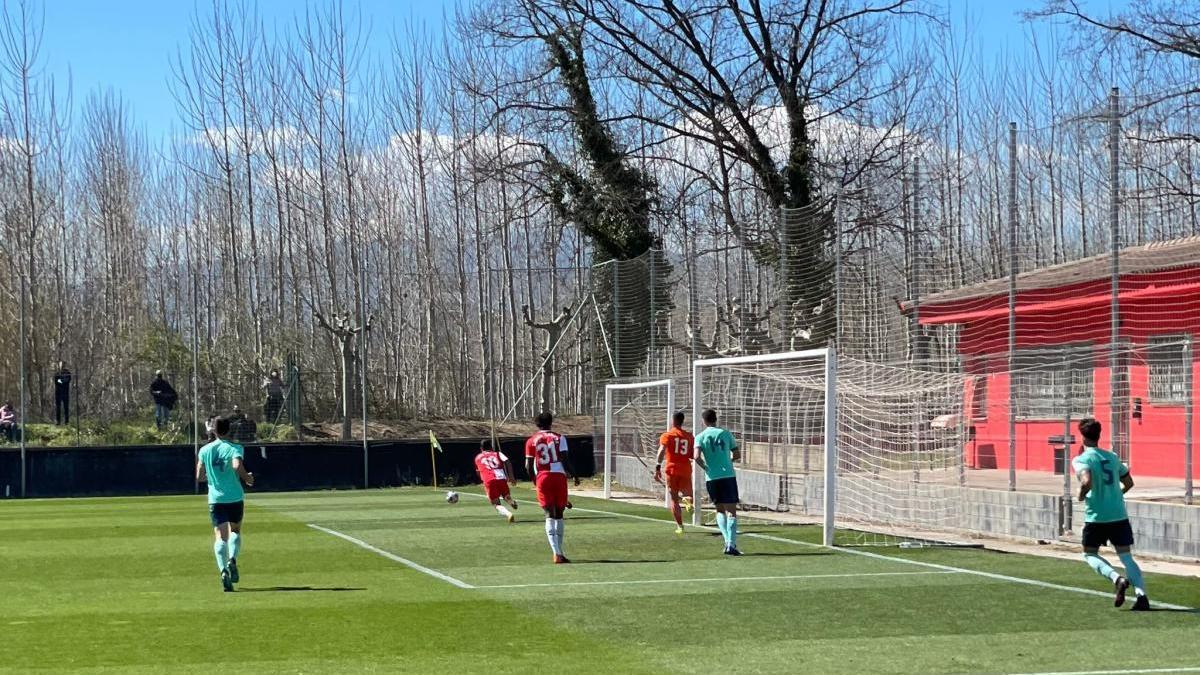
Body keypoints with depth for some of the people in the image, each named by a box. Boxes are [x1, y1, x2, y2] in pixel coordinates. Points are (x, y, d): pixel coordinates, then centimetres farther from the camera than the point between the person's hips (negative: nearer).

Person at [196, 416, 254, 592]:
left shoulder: (205, 450, 5)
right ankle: (232, 560, -4)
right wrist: (247, 478, -5)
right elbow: (237, 466, -23)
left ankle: (223, 570, -24)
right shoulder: (234, 448, -4)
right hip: (235, 497, -1)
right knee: (235, 531, 21)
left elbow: (199, 476, 6)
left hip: (215, 498, 1)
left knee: (221, 537, -3)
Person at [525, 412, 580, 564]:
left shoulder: (531, 441, 6)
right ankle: (559, 552, 17)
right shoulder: (559, 438, 6)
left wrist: (534, 480, 19)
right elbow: (565, 459, -4)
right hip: (559, 476, 0)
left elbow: (528, 466, 3)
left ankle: (557, 553, -18)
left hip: (542, 478, 0)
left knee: (550, 515, -3)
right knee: (559, 514, 12)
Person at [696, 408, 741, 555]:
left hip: (711, 478, 1)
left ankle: (728, 541, 3)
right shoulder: (725, 433, 6)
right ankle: (731, 545, -14)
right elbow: (737, 455, 9)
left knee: (720, 510, 17)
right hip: (728, 476, -1)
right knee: (731, 511, -2)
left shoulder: (700, 437, 3)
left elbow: (697, 457, -12)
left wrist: (705, 466, 5)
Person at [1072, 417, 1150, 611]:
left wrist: (1081, 495, -5)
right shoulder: (1112, 457, 12)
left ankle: (1117, 579, -12)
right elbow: (1129, 482, 19)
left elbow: (1087, 481, -24)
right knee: (1126, 556, 6)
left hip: (1096, 517, -5)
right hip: (1119, 514, 5)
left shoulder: (1081, 460, -7)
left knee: (1089, 554, 13)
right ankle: (1141, 594, -13)